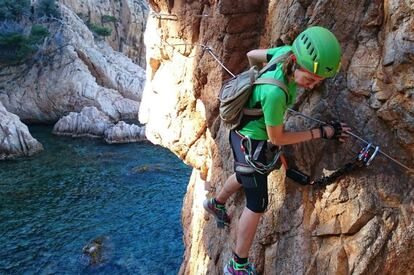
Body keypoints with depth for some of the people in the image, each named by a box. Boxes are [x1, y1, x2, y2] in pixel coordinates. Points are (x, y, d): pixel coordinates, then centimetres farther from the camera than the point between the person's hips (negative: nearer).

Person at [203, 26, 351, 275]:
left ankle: (216, 203, 60)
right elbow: (276, 138, -22)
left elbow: (252, 55, 3)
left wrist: (259, 76, 22)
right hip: (250, 140, -9)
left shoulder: (288, 51, -17)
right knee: (258, 204, 2)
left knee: (245, 176, 32)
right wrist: (321, 132, -19)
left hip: (244, 134, 9)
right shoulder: (275, 92, -38)